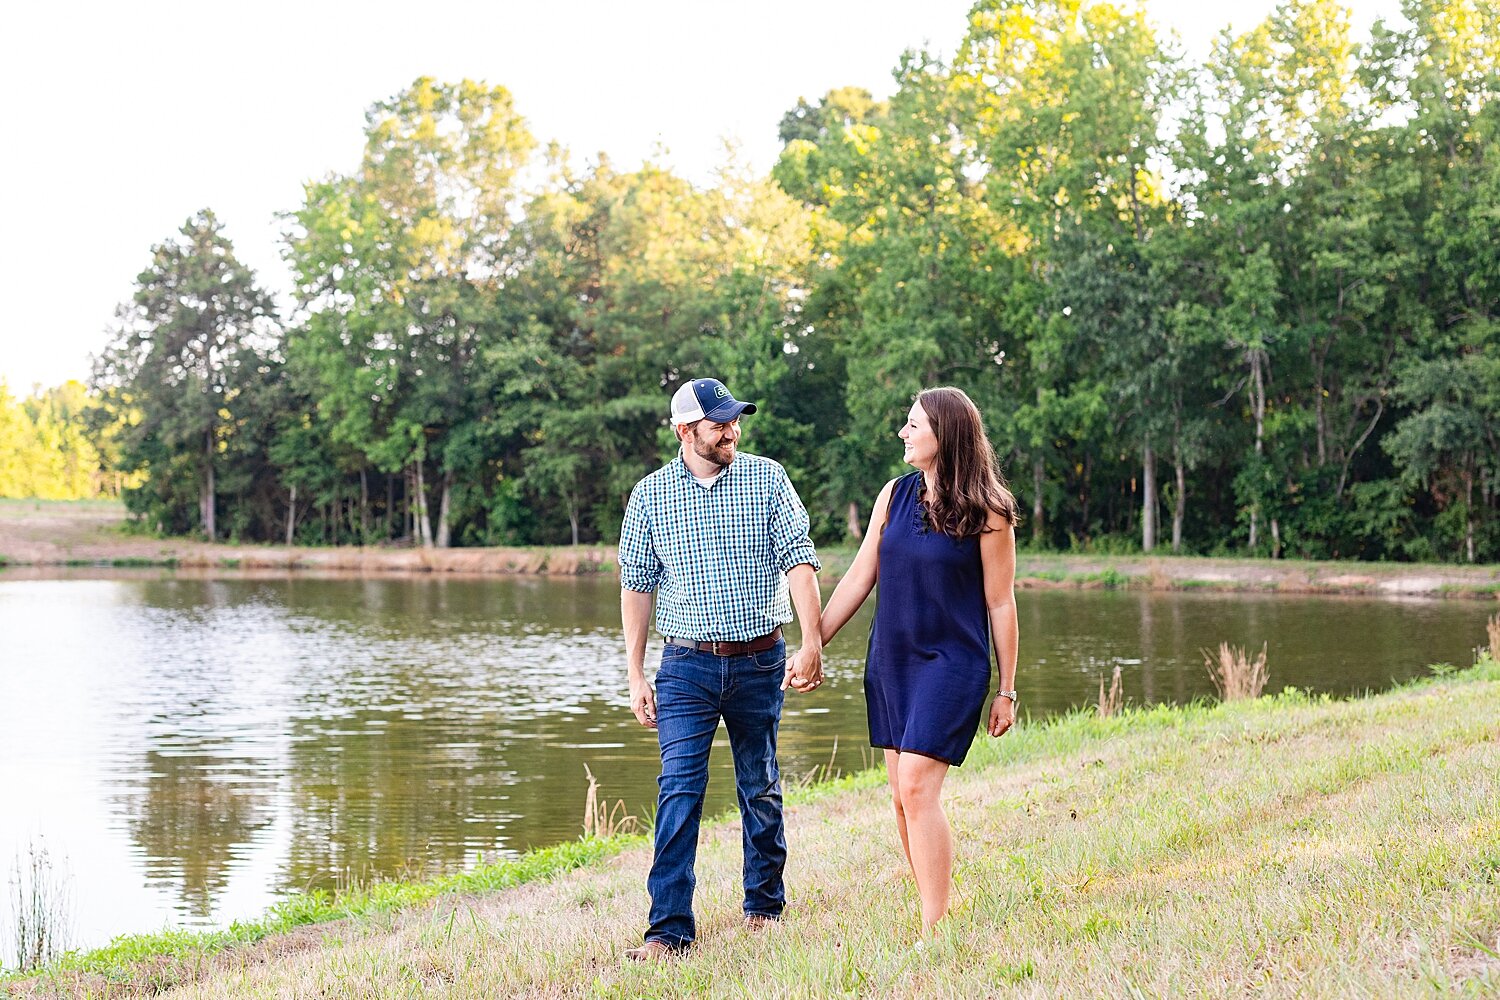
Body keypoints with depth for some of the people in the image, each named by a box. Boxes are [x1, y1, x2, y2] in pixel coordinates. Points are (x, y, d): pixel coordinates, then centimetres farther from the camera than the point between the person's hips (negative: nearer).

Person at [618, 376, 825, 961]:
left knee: (761, 790, 11)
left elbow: (799, 560, -4)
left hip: (760, 661, 1)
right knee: (679, 791, -9)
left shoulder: (768, 479, 1)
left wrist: (812, 642, -14)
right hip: (686, 666, -1)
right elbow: (636, 586, 6)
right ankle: (669, 928, -7)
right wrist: (635, 676, 3)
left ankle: (765, 904, 28)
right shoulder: (649, 495, 2)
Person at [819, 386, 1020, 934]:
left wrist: (1006, 691, -2)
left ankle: (934, 935, -12)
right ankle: (937, 916, 15)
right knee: (902, 797, 5)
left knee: (918, 787, -16)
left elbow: (1000, 605, -4)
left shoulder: (986, 513, -8)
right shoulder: (895, 495, 7)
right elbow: (857, 579, 11)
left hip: (952, 665, -6)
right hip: (890, 663, 6)